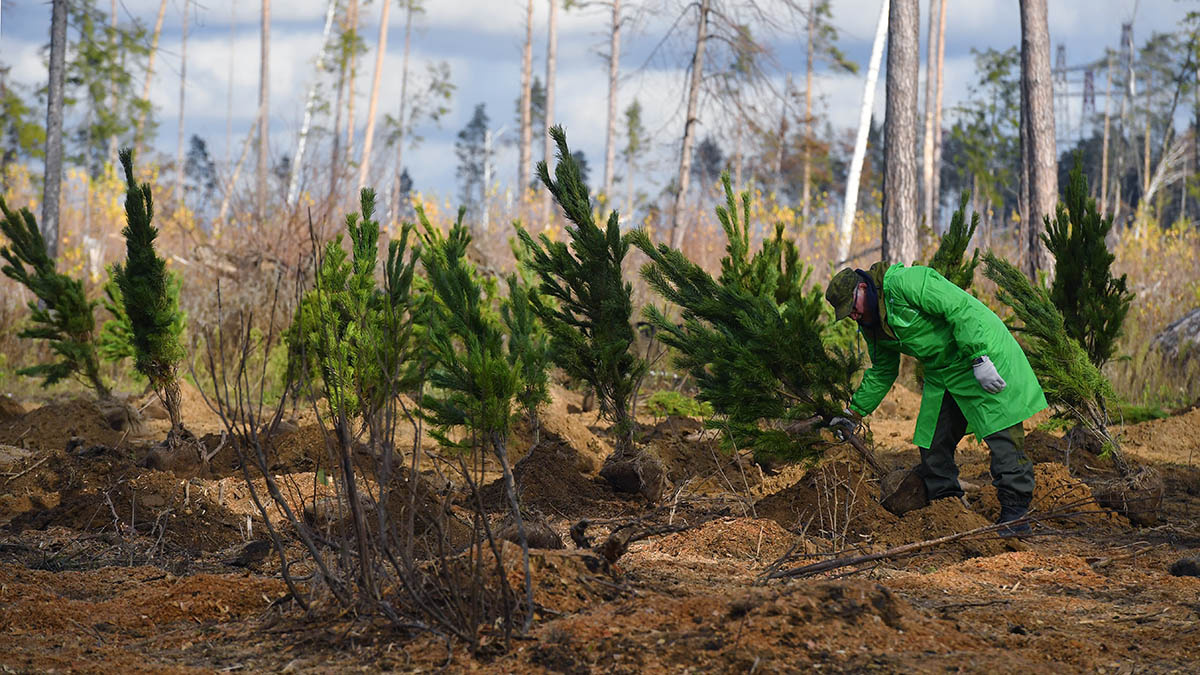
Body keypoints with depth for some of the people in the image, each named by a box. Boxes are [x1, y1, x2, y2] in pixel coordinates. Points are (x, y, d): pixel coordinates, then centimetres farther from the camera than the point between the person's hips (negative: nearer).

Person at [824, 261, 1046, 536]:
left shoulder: (904, 283, -21)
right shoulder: (872, 324, 9)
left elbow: (960, 309, -25)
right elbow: (882, 372, 23)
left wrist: (979, 360, -29)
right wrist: (854, 414, 21)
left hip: (983, 353, -9)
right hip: (942, 374, 10)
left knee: (1002, 436, -10)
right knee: (933, 444, 6)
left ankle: (1015, 515, -9)